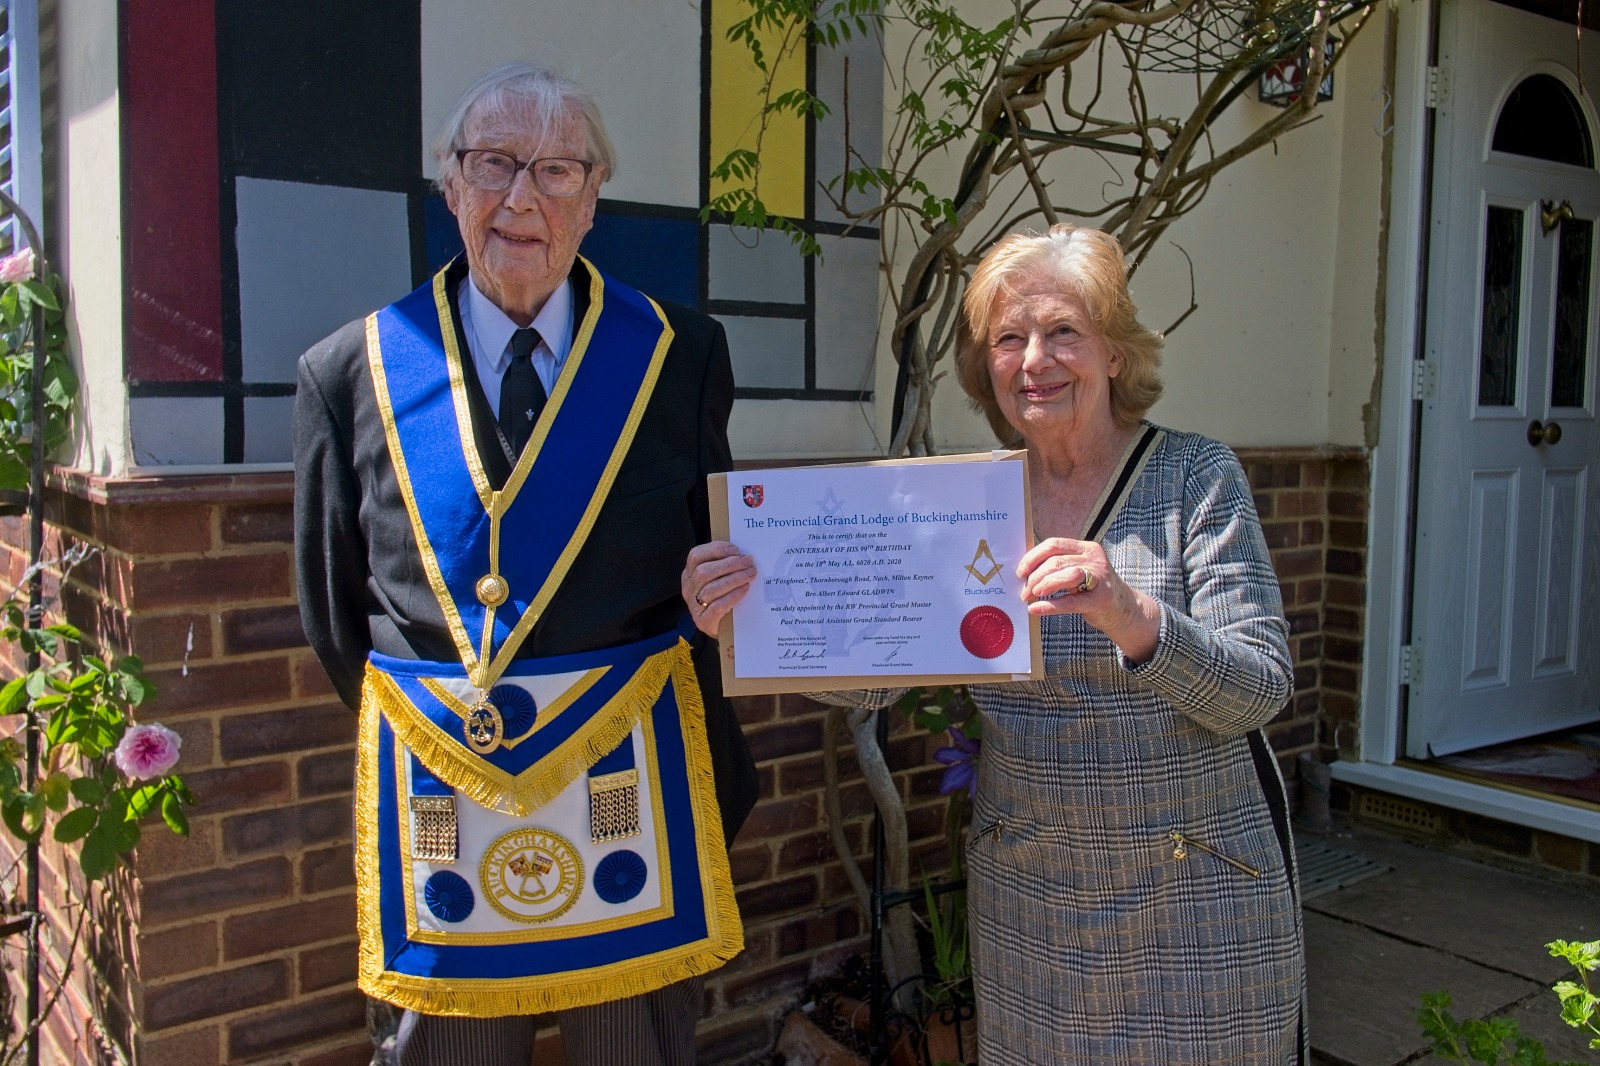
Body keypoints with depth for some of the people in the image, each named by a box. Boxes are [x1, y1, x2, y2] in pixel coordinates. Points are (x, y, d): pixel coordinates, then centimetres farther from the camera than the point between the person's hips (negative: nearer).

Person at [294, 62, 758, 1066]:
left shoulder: (681, 356, -1)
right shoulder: (353, 372, 1)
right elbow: (333, 606, 9)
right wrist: (437, 717, 8)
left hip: (633, 775, 0)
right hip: (435, 787, 1)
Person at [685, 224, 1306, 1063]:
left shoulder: (1197, 477, -8)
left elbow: (1258, 693, -17)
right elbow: (869, 676, -7)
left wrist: (1132, 617, -36)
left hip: (1200, 886, -2)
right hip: (1028, 891, 2)